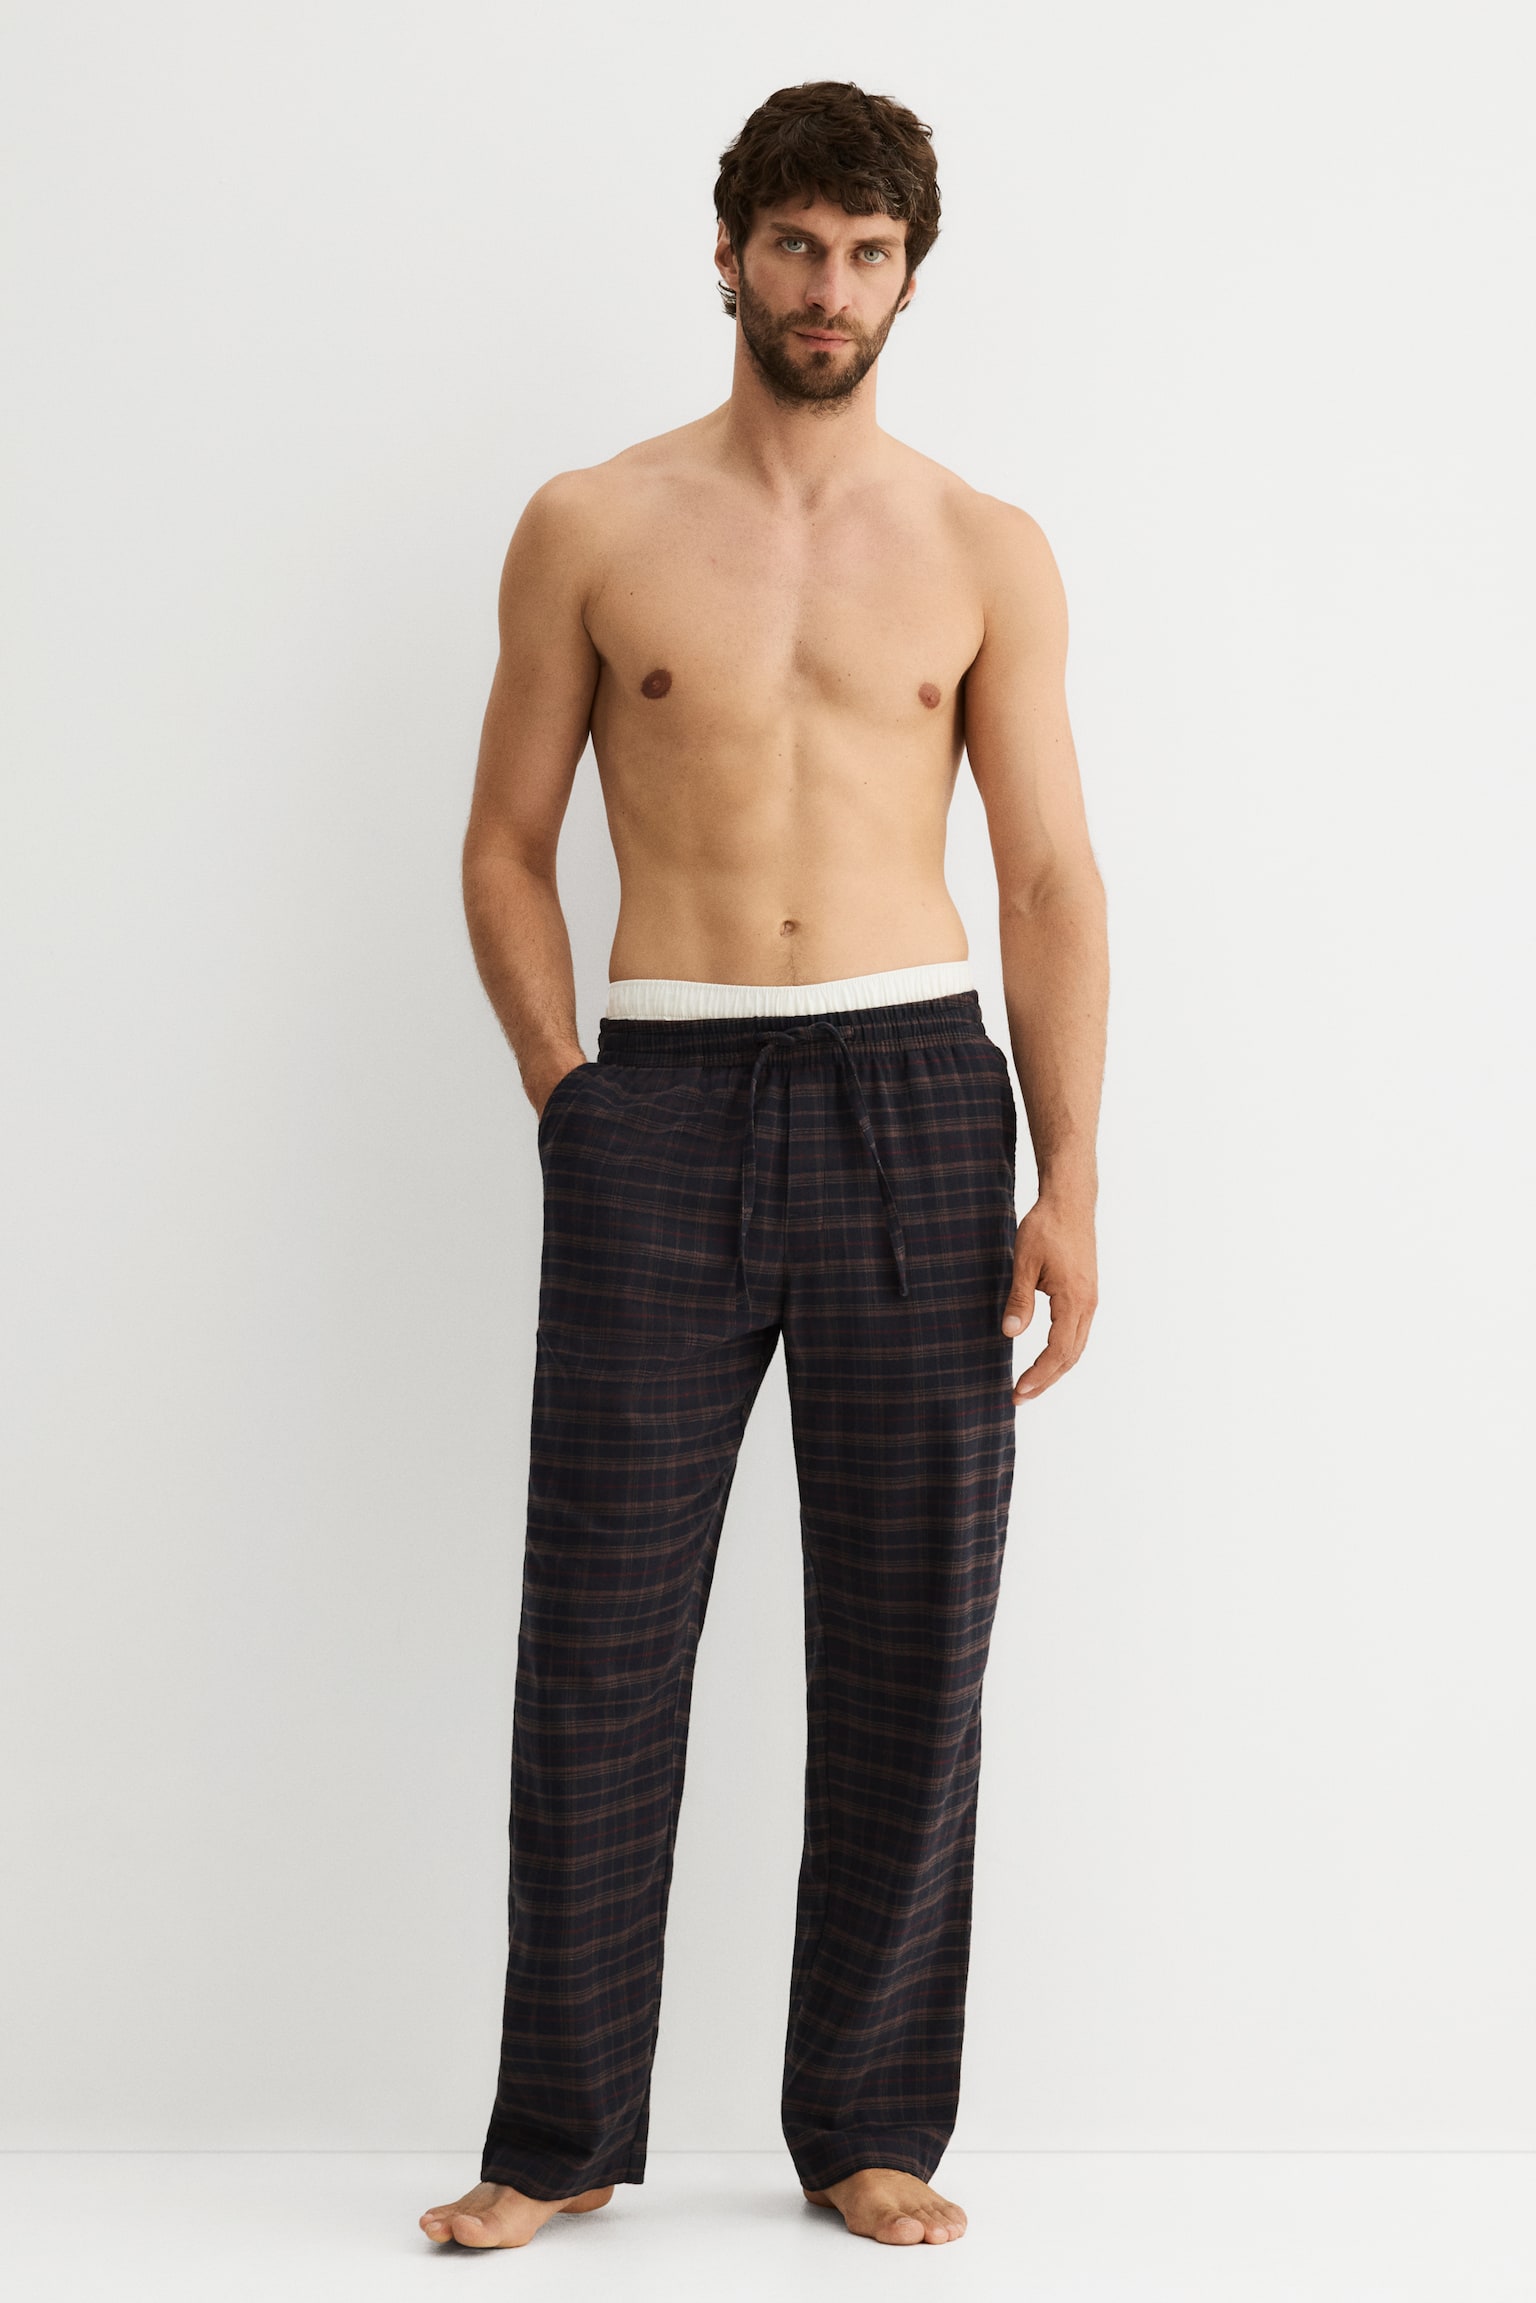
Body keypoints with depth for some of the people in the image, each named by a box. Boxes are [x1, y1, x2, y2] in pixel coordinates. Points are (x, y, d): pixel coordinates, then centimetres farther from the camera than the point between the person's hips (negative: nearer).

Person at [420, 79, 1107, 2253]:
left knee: (910, 1641, 4)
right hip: (656, 1099, -1)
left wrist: (1070, 1182, -3)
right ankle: (561, 2137, 13)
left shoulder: (988, 551, 8)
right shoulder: (590, 530, 7)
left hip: (916, 1095, 1)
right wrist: (576, 1107, -1)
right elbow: (507, 847, 9)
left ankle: (871, 2127, 17)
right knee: (600, 1641, 1)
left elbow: (1053, 879, 5)